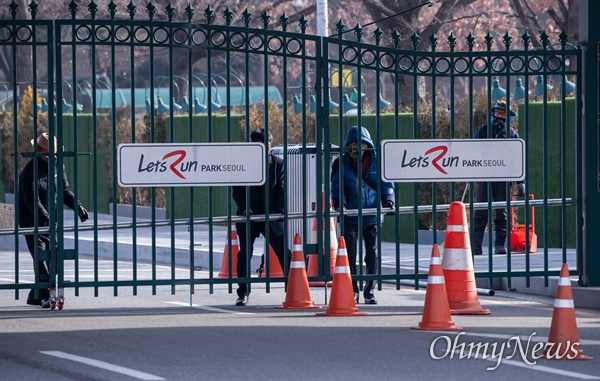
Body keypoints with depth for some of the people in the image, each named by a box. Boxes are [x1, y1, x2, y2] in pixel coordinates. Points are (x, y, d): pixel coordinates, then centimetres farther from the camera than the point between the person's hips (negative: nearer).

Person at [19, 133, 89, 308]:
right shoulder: (30, 172, -19)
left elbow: (65, 190, 13)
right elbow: (32, 201, -27)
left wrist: (77, 206, -3)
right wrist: (46, 219, -39)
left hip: (49, 220, 7)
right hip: (31, 221, -7)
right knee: (40, 256, -15)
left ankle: (35, 295, 13)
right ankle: (45, 296, -20)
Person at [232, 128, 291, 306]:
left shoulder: (278, 163, 3)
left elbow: (281, 190, 3)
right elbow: (238, 191, -2)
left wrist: (277, 211, -10)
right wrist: (245, 209, -17)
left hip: (271, 216, 1)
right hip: (248, 217, -1)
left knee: (284, 253, -2)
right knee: (244, 254, -1)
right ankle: (243, 293, 10)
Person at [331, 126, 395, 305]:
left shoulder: (376, 162, 3)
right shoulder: (342, 164, 1)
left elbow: (386, 183, 8)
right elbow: (337, 187, 1)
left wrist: (388, 199, -9)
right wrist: (339, 203, -17)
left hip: (372, 216, 1)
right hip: (350, 218, -1)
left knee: (372, 255, 4)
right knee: (350, 256, -2)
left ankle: (370, 292, 14)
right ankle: (353, 292, 9)